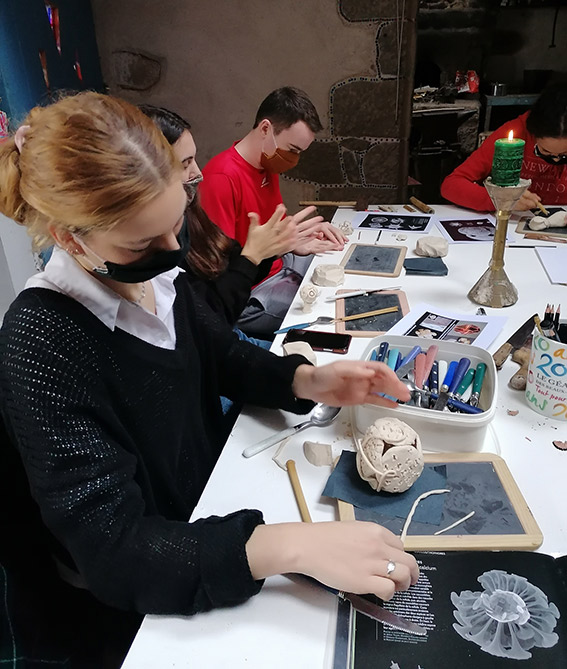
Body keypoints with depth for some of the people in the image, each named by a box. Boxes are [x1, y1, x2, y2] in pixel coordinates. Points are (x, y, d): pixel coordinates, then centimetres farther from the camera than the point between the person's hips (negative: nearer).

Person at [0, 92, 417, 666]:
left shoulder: (155, 272, -8)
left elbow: (224, 356, 6)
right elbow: (110, 548, -31)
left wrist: (307, 380, -14)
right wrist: (291, 545, -43)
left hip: (206, 511, 6)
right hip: (132, 602, -5)